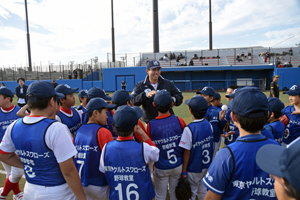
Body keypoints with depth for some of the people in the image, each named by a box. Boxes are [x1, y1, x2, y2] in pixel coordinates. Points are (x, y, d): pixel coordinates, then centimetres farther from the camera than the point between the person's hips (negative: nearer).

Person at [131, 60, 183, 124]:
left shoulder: (168, 83, 6)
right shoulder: (140, 85, 0)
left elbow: (179, 96, 7)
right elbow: (132, 101, -13)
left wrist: (173, 99, -17)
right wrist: (146, 95, -31)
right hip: (150, 122, -1)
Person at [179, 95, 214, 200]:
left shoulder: (189, 129, -26)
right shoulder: (209, 125, -6)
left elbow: (187, 152, -20)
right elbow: (210, 146, 3)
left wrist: (184, 171, -9)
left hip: (194, 168, -6)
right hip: (207, 165, 6)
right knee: (202, 189, 24)